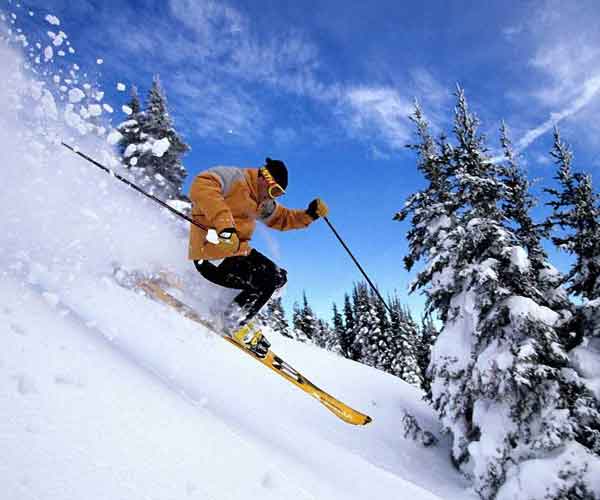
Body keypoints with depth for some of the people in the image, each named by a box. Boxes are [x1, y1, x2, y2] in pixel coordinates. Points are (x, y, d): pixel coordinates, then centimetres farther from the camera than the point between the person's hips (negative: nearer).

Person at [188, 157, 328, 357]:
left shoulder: (262, 202, 14)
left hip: (238, 251, 10)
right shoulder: (233, 177, -15)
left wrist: (309, 215, 9)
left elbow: (281, 218, 26)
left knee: (279, 277, 10)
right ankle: (235, 324, 3)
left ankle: (236, 317, 14)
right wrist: (224, 223, -45)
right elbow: (201, 187, -32)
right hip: (213, 256, -10)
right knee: (267, 282, -16)